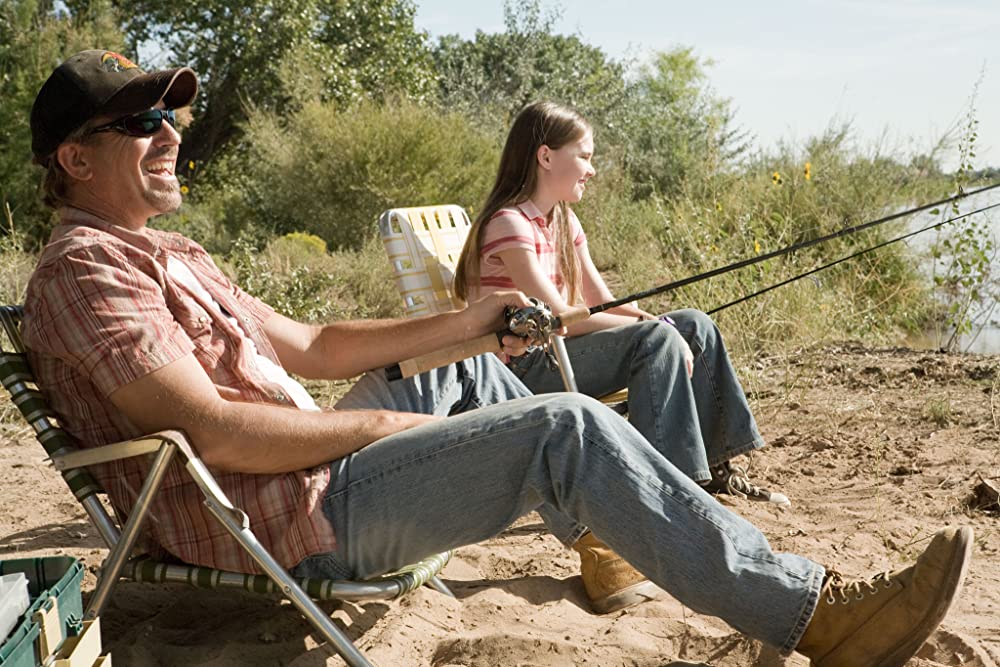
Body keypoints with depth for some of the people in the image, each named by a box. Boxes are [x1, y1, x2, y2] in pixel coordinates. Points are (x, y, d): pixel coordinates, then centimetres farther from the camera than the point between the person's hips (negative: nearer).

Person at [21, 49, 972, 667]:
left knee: (467, 373, 21)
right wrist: (375, 423, -13)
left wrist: (459, 323, 11)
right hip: (291, 522, -10)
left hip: (305, 469, 10)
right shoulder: (84, 268, -12)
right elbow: (212, 433, -24)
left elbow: (308, 347, 18)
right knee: (569, 429, -19)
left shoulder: (163, 256, 19)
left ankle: (593, 531, 26)